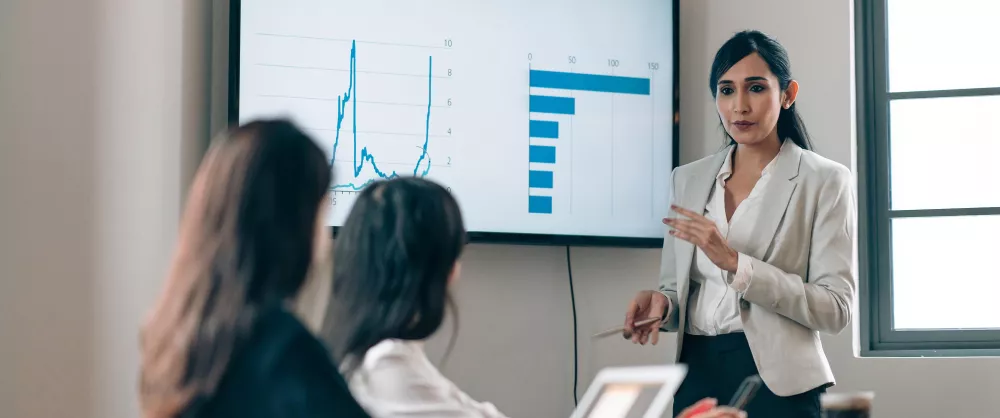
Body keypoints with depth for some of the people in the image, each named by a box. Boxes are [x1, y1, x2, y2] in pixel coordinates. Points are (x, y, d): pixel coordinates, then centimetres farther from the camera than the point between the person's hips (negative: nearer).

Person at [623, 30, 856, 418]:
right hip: (697, 373, 4)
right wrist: (662, 303, -10)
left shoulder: (825, 181, -5)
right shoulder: (688, 179, 8)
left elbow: (835, 308, -12)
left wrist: (734, 262, -20)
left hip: (776, 380, -4)